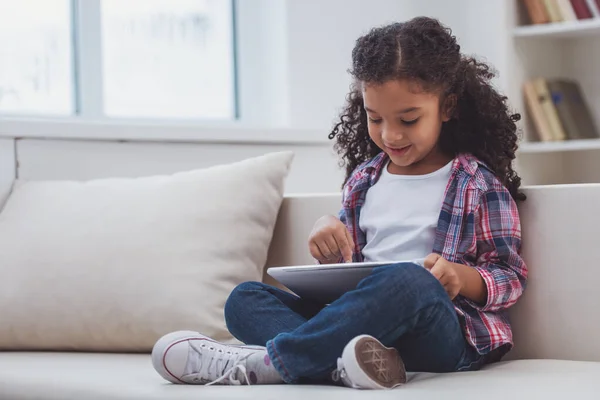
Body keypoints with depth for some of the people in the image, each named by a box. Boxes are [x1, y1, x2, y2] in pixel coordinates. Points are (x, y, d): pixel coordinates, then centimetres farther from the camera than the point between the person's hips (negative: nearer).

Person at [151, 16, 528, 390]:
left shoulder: (478, 184, 2)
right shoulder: (363, 179, 18)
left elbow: (511, 275, 3)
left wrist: (462, 277, -19)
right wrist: (330, 240, 0)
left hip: (443, 332, -6)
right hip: (361, 320, 6)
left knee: (409, 280, -39)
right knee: (245, 298, -8)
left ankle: (266, 362, -33)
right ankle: (340, 360, -40)